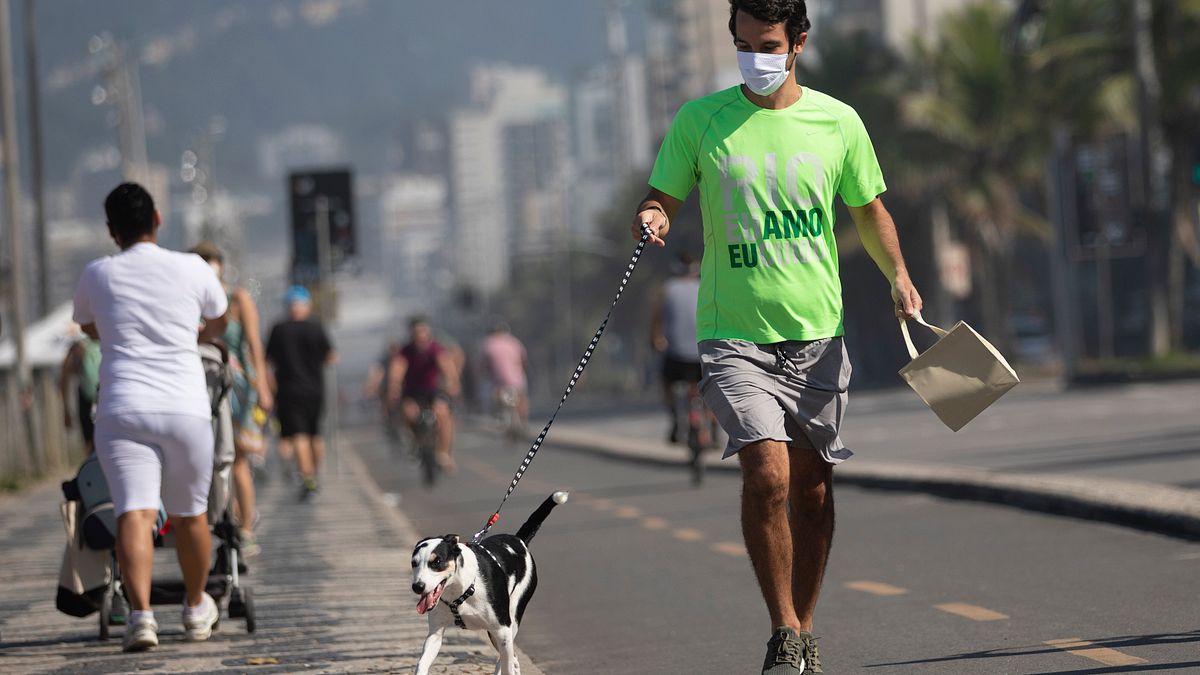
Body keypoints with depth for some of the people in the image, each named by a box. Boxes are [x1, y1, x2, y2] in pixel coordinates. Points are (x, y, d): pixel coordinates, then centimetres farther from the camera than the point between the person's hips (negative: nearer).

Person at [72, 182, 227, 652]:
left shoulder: (96, 275, 6)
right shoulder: (192, 269, 5)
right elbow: (219, 322, 26)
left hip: (122, 409, -1)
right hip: (185, 407, 1)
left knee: (134, 512, -10)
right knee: (190, 514, 16)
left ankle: (140, 612, -27)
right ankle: (196, 609, 32)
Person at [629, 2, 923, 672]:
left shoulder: (837, 122, 3)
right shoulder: (701, 119, -1)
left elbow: (869, 209, 15)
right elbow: (662, 199, 3)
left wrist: (900, 278, 0)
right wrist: (652, 218, -21)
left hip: (817, 333, 2)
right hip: (735, 335, -2)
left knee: (812, 486, 7)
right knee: (767, 473, -17)